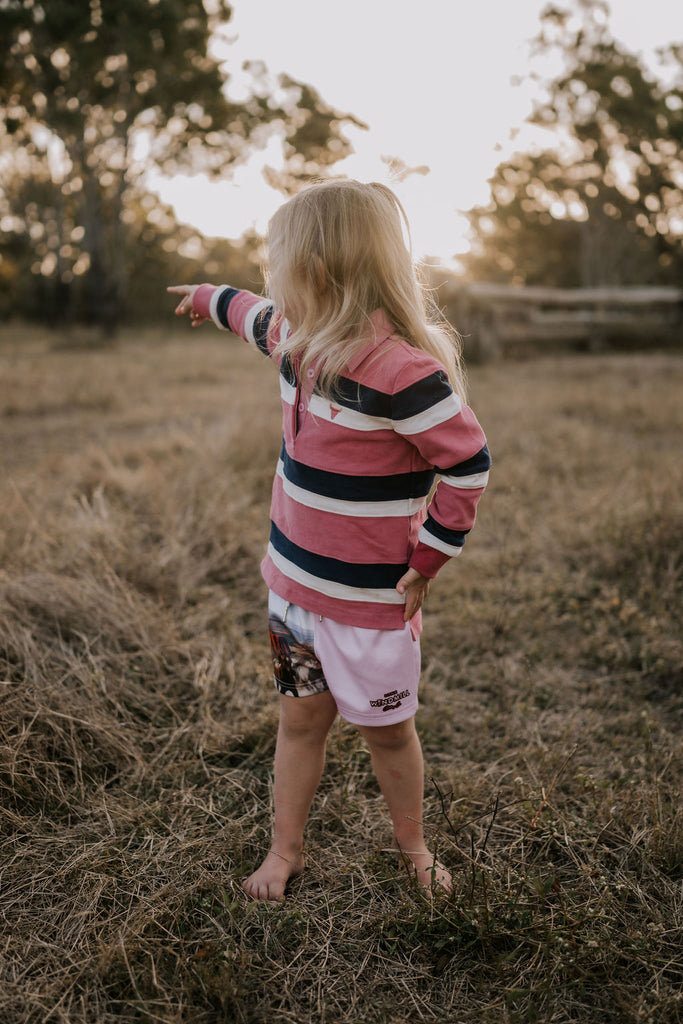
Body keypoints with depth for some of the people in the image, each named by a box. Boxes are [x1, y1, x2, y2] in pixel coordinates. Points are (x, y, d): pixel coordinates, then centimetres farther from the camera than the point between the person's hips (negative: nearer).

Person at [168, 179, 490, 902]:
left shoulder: (400, 368, -25)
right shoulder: (302, 341, 1)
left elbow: (469, 466, -21)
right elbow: (254, 316, 25)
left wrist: (424, 564, -14)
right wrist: (207, 298, 44)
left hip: (370, 598, -6)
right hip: (294, 579, 7)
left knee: (386, 730, 13)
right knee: (300, 719, 17)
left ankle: (412, 845, 38)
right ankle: (285, 850, 34)